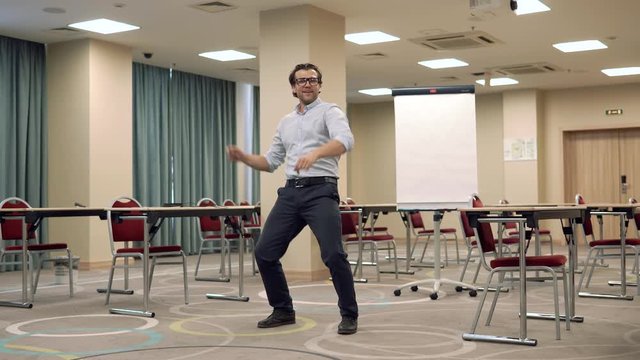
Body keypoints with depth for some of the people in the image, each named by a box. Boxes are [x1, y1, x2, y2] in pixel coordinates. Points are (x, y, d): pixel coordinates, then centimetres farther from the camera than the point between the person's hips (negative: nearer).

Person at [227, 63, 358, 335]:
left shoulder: (329, 112, 0)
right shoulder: (286, 122, 22)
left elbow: (345, 140, -21)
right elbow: (271, 162, 24)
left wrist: (316, 153, -38)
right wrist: (244, 157, 6)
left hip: (321, 191, -6)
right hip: (291, 192, 7)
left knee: (333, 255, -16)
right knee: (265, 252, 2)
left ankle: (349, 315, 2)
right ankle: (283, 310, 19)